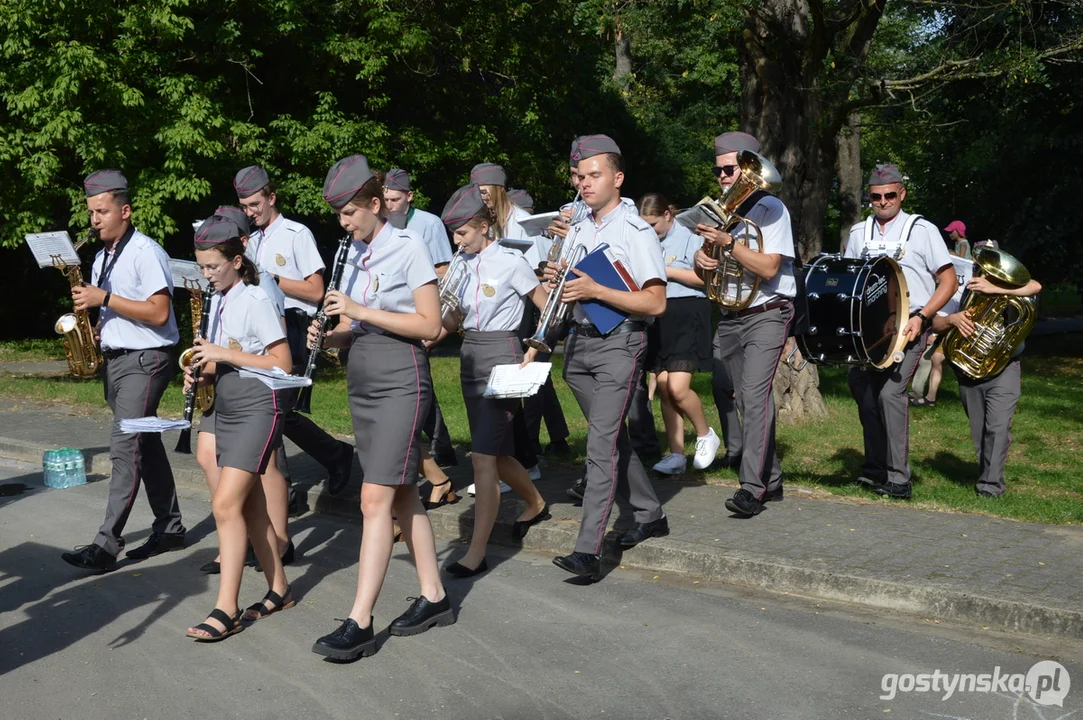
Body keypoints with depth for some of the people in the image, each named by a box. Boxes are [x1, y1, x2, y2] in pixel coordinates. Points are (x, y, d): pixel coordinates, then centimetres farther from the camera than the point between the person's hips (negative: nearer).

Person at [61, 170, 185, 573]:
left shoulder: (146, 253, -12)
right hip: (115, 359, 9)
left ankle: (107, 544, -13)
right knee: (146, 445, 12)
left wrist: (104, 298, -20)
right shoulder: (102, 257, 15)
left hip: (145, 360, -9)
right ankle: (170, 528, 20)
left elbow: (158, 313, -20)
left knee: (125, 447, -13)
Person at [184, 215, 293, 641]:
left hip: (258, 409, -9)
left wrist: (225, 354, -19)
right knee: (250, 505, 11)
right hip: (227, 409, 9)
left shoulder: (255, 300, -12)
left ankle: (226, 610, -12)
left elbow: (282, 363, -16)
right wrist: (202, 371, 1)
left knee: (226, 504, -15)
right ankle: (278, 590, 22)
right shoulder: (217, 301, 12)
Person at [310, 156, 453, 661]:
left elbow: (430, 325, -14)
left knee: (376, 498, -12)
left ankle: (359, 624, -11)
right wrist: (328, 336, -5)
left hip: (400, 381, -8)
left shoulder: (408, 248, -9)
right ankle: (433, 598, 22)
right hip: (361, 381, 8)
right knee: (401, 493, 11)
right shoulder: (353, 255, 12)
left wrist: (361, 311, -18)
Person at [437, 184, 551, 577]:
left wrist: (533, 352, -15)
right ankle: (536, 504, 43)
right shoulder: (463, 263, 9)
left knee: (483, 455, -14)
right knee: (497, 453, 16)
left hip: (501, 357, -7)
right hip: (470, 357, 7)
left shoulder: (510, 261, -10)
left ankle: (477, 552, -11)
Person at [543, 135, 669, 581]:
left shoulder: (635, 231, -7)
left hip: (619, 343, -8)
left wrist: (595, 290, -22)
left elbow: (656, 303, -14)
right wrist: (556, 279, 1)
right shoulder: (577, 230, 15)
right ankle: (650, 515, 33)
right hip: (579, 342, 8)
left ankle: (588, 551, -16)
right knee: (613, 438, 16)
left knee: (602, 446, -14)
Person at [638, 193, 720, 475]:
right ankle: (676, 455, 11)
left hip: (686, 316, -6)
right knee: (663, 387, 5)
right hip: (657, 317, 6)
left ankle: (706, 435, 12)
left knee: (677, 388, -15)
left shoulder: (689, 237, -4)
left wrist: (669, 271, -13)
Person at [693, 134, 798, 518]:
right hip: (729, 319, 7)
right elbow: (708, 268, 15)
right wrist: (701, 258, -8)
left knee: (755, 394, -20)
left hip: (766, 315, -7)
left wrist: (728, 242, -23)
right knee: (747, 401, 10)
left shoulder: (770, 208, -6)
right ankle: (771, 479, 21)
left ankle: (752, 487, -24)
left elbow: (768, 267, -17)